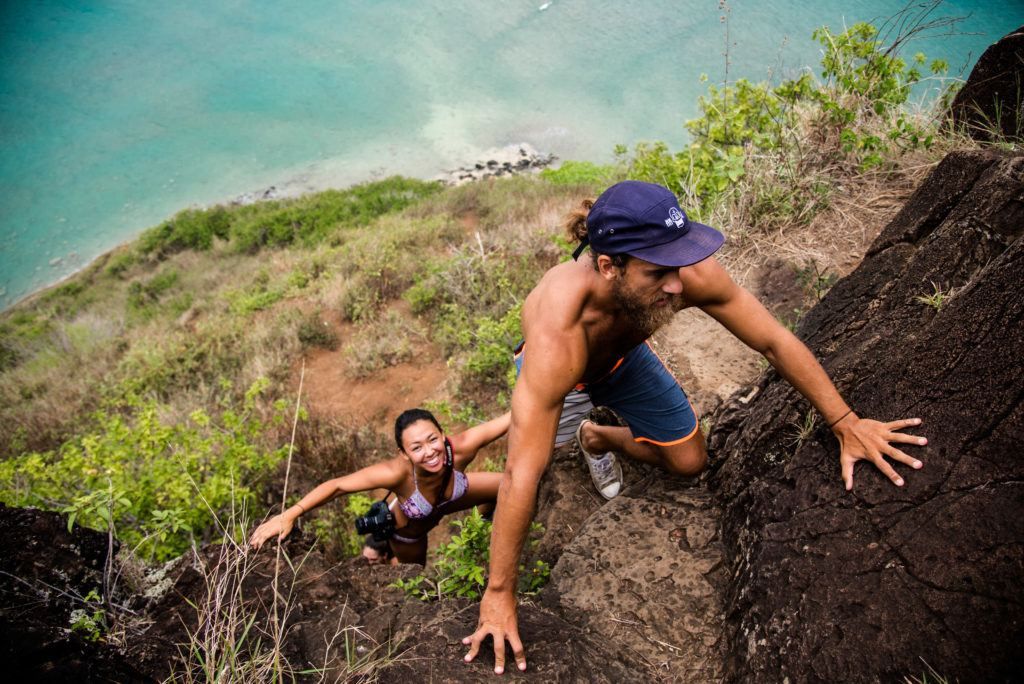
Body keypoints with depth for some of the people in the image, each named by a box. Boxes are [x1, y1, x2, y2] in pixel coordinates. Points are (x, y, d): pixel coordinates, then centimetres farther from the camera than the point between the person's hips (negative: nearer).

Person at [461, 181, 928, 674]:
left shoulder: (689, 274, -38)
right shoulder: (557, 339, -50)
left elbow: (774, 341, -21)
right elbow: (521, 474, -46)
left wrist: (846, 424, -18)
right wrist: (499, 594, -38)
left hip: (623, 358, 3)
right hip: (558, 372, -3)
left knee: (689, 462, 3)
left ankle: (603, 438, 30)